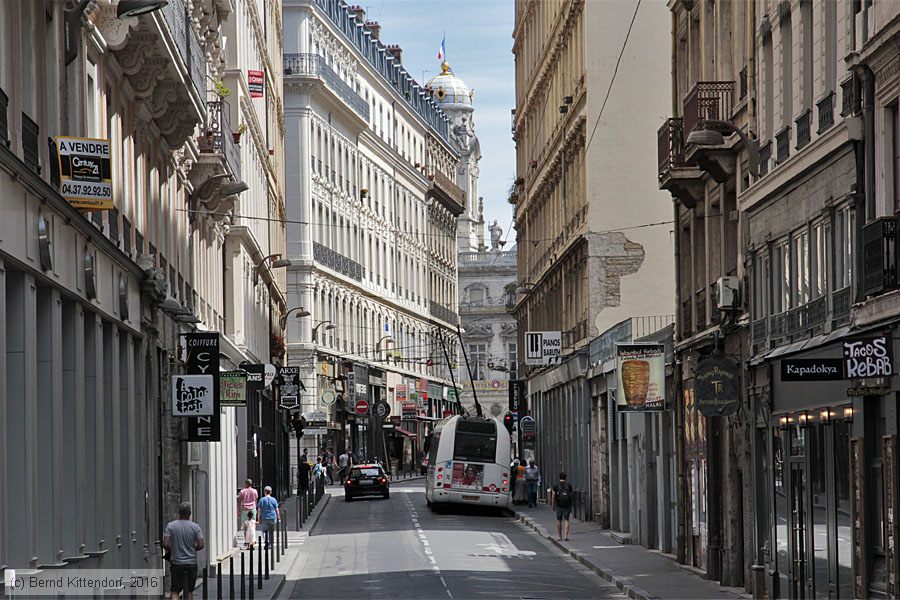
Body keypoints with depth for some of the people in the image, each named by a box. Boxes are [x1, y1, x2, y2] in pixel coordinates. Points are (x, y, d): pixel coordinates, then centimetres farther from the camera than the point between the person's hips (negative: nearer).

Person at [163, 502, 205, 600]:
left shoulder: (170, 526, -3)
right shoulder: (195, 527, -2)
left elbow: (165, 544, -11)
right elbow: (201, 545, -8)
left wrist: (171, 549, 11)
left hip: (176, 563, -1)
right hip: (192, 563, 1)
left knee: (174, 592, 1)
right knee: (189, 591, 12)